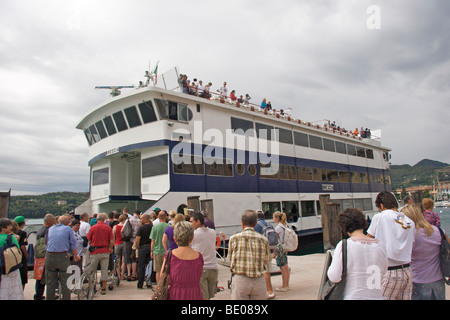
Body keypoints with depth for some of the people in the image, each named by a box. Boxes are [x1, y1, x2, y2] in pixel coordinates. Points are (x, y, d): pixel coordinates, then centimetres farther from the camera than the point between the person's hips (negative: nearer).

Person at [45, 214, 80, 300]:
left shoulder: (50, 229, 13)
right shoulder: (68, 229, 0)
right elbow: (73, 244, 3)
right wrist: (75, 256, 18)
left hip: (49, 257, 4)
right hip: (63, 257, -4)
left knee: (50, 283, 13)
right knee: (65, 282, 5)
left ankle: (50, 298, 19)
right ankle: (66, 298, 8)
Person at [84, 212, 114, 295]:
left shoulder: (93, 228, -2)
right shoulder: (108, 228, -2)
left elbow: (89, 240, 4)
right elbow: (112, 241, -3)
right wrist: (110, 248, 14)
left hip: (95, 252, -1)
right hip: (105, 251, 1)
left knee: (92, 270, 13)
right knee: (104, 270, 6)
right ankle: (103, 289, 11)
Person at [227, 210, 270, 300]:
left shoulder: (234, 238, -4)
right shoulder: (263, 240, 0)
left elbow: (230, 259, 7)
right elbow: (265, 261, 11)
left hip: (240, 279, -2)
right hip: (259, 281, 2)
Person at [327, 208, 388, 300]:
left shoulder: (344, 245, -14)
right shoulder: (380, 246, -2)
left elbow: (334, 277, -13)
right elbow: (383, 271, 13)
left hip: (352, 296, -4)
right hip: (376, 296, 4)